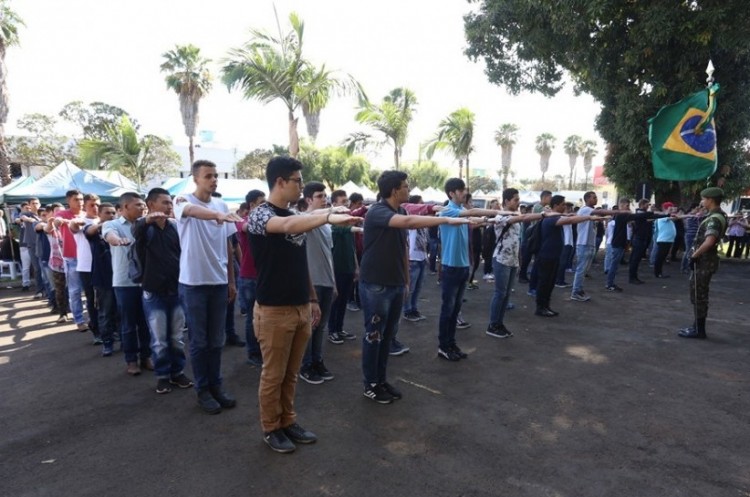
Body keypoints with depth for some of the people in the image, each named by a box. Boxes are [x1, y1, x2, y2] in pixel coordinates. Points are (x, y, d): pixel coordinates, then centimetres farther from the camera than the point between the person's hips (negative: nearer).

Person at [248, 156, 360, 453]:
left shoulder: (296, 217, 11)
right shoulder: (260, 215, -14)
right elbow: (288, 226, -38)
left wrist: (312, 299, 15)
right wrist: (329, 217, -49)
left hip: (300, 308, 7)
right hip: (274, 311, -7)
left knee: (291, 374, 18)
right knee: (273, 375, 9)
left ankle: (288, 422, 34)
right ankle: (271, 428, 26)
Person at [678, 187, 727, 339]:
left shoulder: (715, 219, -19)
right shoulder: (718, 215, 13)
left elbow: (709, 241, -32)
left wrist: (694, 256, -21)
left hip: (703, 261, -10)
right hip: (705, 260, 10)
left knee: (698, 295, -3)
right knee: (699, 294, 16)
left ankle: (698, 330, 5)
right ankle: (698, 326, 24)